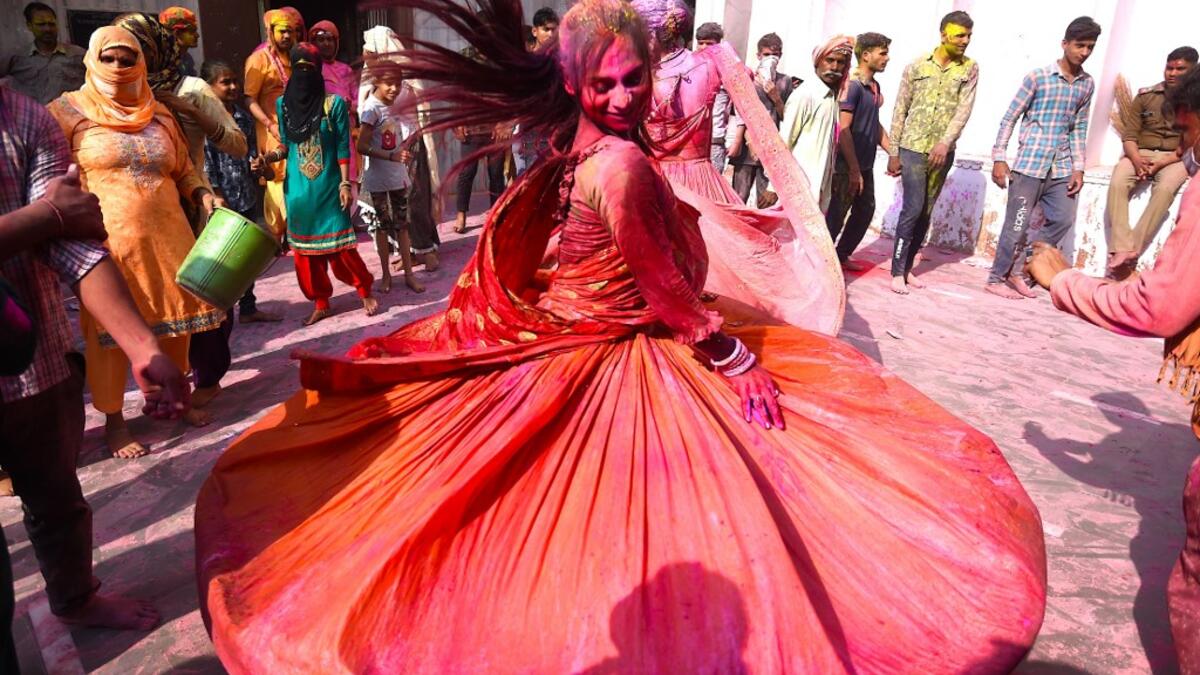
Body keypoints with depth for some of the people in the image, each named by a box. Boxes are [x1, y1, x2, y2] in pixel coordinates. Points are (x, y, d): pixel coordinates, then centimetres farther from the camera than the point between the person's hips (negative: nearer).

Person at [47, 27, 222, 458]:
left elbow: (182, 171, 20)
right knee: (111, 328, 3)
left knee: (174, 319, 11)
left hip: (166, 237, 4)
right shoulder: (68, 111, 1)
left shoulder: (158, 115, 13)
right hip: (105, 241, -4)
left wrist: (203, 196, 1)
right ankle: (113, 420, 17)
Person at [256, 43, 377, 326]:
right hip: (297, 189, 4)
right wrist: (267, 158, -7)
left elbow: (343, 148, -6)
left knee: (339, 244, -2)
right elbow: (286, 145, 11)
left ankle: (365, 291, 18)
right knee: (305, 246, 7)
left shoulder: (334, 103, -6)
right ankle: (321, 302, 19)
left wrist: (345, 184, -10)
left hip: (328, 187, -4)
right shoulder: (283, 104, 4)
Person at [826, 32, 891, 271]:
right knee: (836, 214, -2)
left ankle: (842, 255, 28)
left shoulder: (874, 86, 11)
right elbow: (843, 130, -20)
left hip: (866, 164, 9)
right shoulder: (852, 86, -15)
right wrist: (854, 170, -21)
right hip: (847, 166, -9)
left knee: (865, 210, 16)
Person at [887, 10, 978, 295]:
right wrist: (893, 152, -2)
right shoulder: (916, 66, -1)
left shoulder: (970, 68, 4)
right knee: (912, 209, -10)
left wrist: (945, 142, -21)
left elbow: (964, 109, -6)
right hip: (913, 148, -3)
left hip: (943, 152, 3)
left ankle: (908, 268, 17)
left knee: (926, 213, 7)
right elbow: (900, 110, 1)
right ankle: (897, 272, -4)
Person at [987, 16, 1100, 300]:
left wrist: (1078, 168, 7)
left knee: (1063, 220, 4)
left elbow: (1079, 128, 15)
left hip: (1061, 168, 6)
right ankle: (996, 278, 10)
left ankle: (1017, 270, 15)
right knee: (1017, 224, -3)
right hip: (1029, 163, -6)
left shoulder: (1087, 84, 11)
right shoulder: (1038, 77, -5)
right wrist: (999, 158, -9)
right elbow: (1009, 118, -4)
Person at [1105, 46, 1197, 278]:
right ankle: (1122, 249, -39)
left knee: (1165, 189, -35)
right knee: (1117, 183, -31)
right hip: (1140, 154, 2)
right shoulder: (1145, 95, 8)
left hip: (1175, 159, -1)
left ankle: (1132, 252, -37)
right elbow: (1129, 135, 2)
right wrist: (1137, 160, -17)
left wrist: (1161, 163, -18)